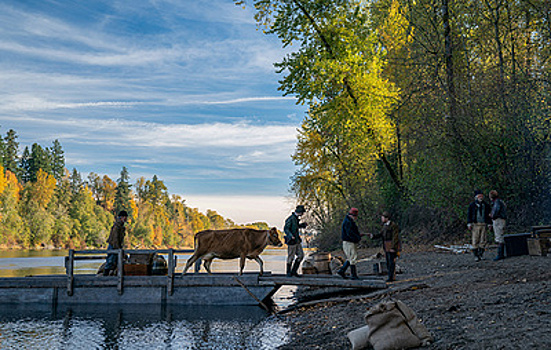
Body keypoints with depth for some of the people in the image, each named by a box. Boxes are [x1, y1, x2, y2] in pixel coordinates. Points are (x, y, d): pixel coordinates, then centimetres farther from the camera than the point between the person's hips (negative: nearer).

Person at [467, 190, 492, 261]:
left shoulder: (486, 205, 12)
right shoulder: (472, 205, 2)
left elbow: (488, 215, 15)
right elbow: (469, 215, 1)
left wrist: (489, 224, 7)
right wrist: (469, 224, -9)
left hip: (483, 225, 3)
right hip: (475, 225, -3)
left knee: (483, 241, 2)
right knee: (475, 241, -5)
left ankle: (481, 254, 12)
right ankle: (476, 255, 0)